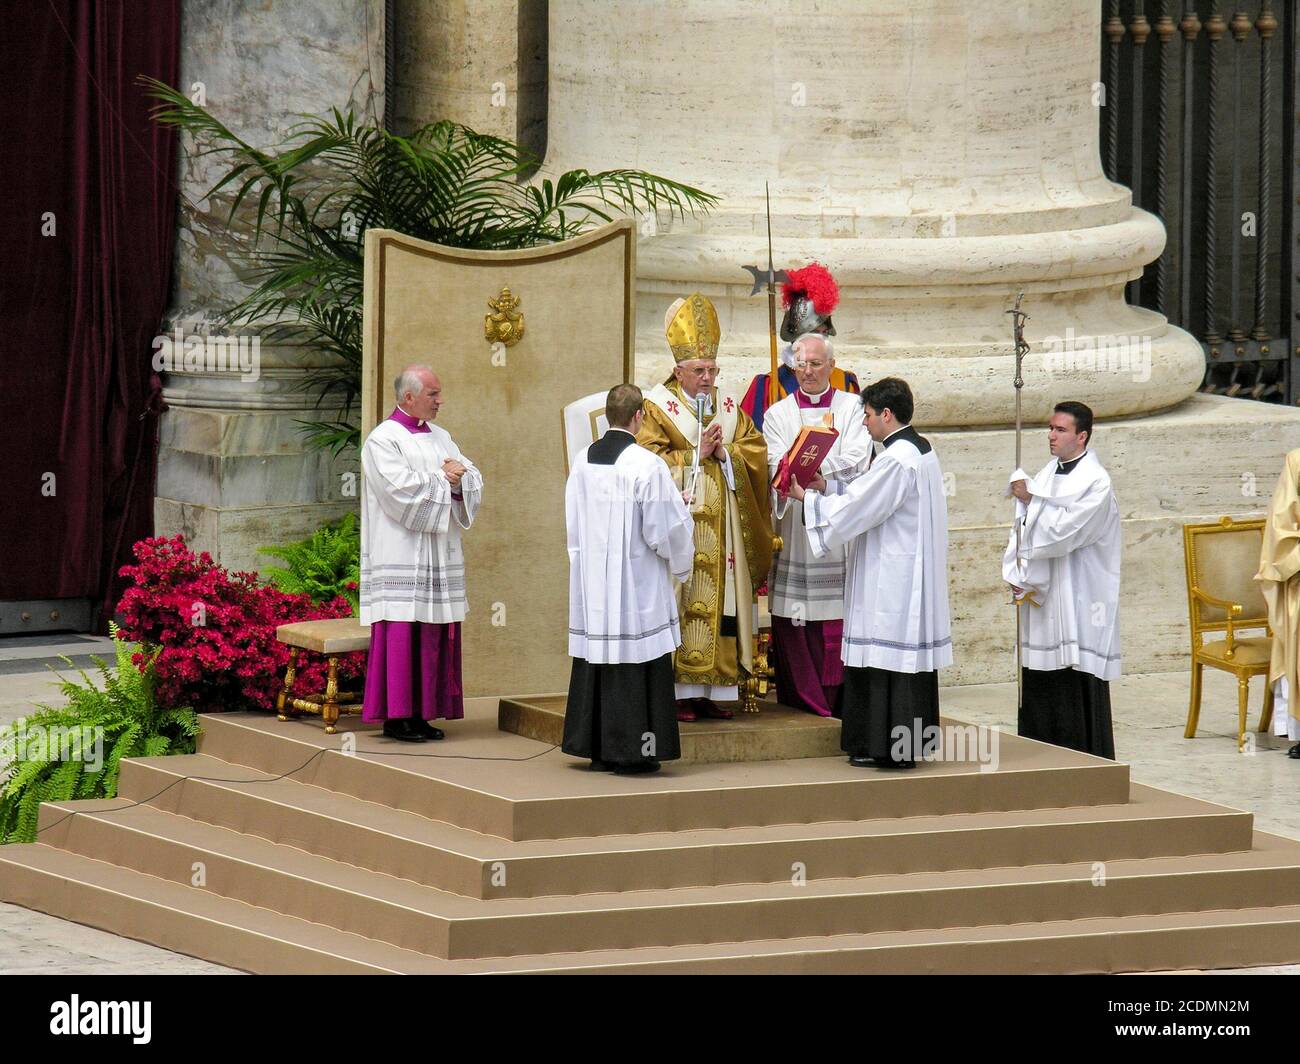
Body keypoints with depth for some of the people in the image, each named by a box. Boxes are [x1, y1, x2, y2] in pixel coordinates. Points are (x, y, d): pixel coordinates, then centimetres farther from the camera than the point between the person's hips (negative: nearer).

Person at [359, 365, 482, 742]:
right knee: (401, 633, -9)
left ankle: (422, 712, 7)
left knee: (435, 634, 4)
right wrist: (444, 481, -7)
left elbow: (474, 481, 12)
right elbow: (401, 490, -18)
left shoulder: (440, 438, 17)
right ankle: (395, 715, -7)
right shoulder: (383, 440, -6)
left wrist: (460, 478, -11)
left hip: (439, 554, 7)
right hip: (400, 553, -7)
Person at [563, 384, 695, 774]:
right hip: (637, 582, -6)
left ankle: (596, 749, 16)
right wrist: (681, 561, 9)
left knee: (596, 658, 11)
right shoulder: (646, 465, -15)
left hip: (591, 579, 6)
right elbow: (666, 528, -12)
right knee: (634, 664, -1)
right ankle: (630, 750, 0)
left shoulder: (583, 462, 3)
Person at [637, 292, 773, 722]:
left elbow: (756, 453, 9)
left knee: (721, 602, 1)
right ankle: (680, 691, -8)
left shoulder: (729, 409, 15)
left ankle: (714, 691, 3)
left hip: (720, 523, 5)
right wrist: (696, 456, -12)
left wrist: (724, 453, -8)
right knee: (680, 603, -8)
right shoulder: (658, 407, 0)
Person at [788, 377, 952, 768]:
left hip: (890, 582, -10)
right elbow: (871, 496, 19)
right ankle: (908, 744, 17)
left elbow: (854, 511, -16)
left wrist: (807, 498, -4)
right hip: (913, 573, 10)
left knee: (889, 657, -5)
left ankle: (891, 746, -4)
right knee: (908, 650, 12)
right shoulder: (921, 450, 11)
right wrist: (828, 486, 13)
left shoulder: (896, 460, -20)